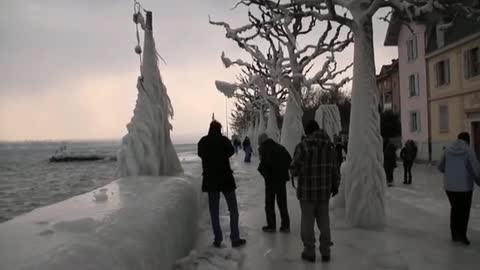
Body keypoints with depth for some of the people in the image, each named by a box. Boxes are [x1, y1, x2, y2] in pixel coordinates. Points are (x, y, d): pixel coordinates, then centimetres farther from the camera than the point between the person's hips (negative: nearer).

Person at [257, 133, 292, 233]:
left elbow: (264, 163, -23)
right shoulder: (280, 147, 11)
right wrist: (284, 170, 14)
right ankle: (285, 226, 16)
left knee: (269, 204, 7)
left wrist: (263, 172, -4)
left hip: (271, 179, -6)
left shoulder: (263, 149, -10)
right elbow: (289, 160, 12)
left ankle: (271, 226, 11)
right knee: (282, 203, 13)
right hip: (282, 179, 6)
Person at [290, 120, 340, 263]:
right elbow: (334, 169, 4)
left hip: (307, 190, -4)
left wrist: (295, 171, 10)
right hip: (324, 190, 4)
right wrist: (335, 185, 16)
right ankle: (325, 252, 24)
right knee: (323, 221, 16)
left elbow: (295, 170, -13)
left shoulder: (302, 146, -15)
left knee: (307, 221, 9)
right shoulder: (330, 145, 0)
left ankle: (309, 252, 17)